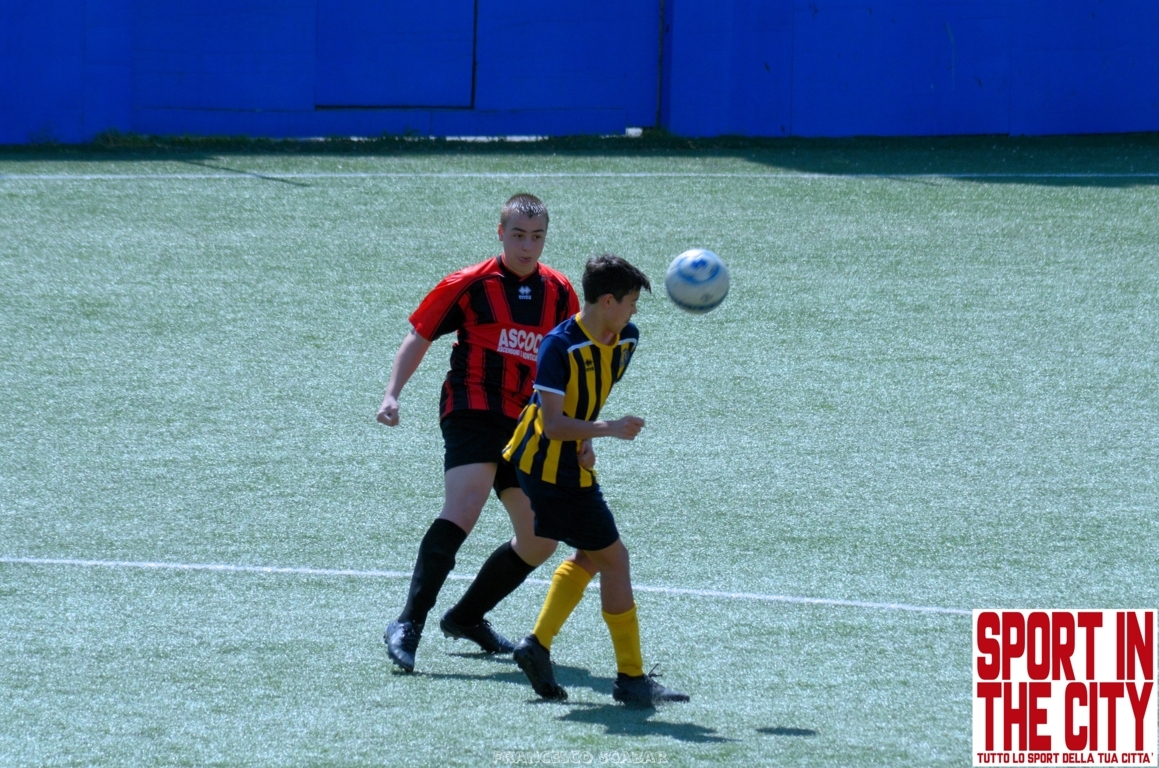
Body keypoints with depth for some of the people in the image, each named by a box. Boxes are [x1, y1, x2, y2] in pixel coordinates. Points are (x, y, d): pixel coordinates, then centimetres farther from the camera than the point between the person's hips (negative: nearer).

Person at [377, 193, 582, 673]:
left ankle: (466, 617, 26)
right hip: (473, 412, -6)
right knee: (462, 510, -28)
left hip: (530, 426, 6)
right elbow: (419, 337, 5)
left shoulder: (560, 294, 10)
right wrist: (392, 394, -7)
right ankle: (408, 625, -31)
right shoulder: (469, 285, -3)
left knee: (540, 541, 7)